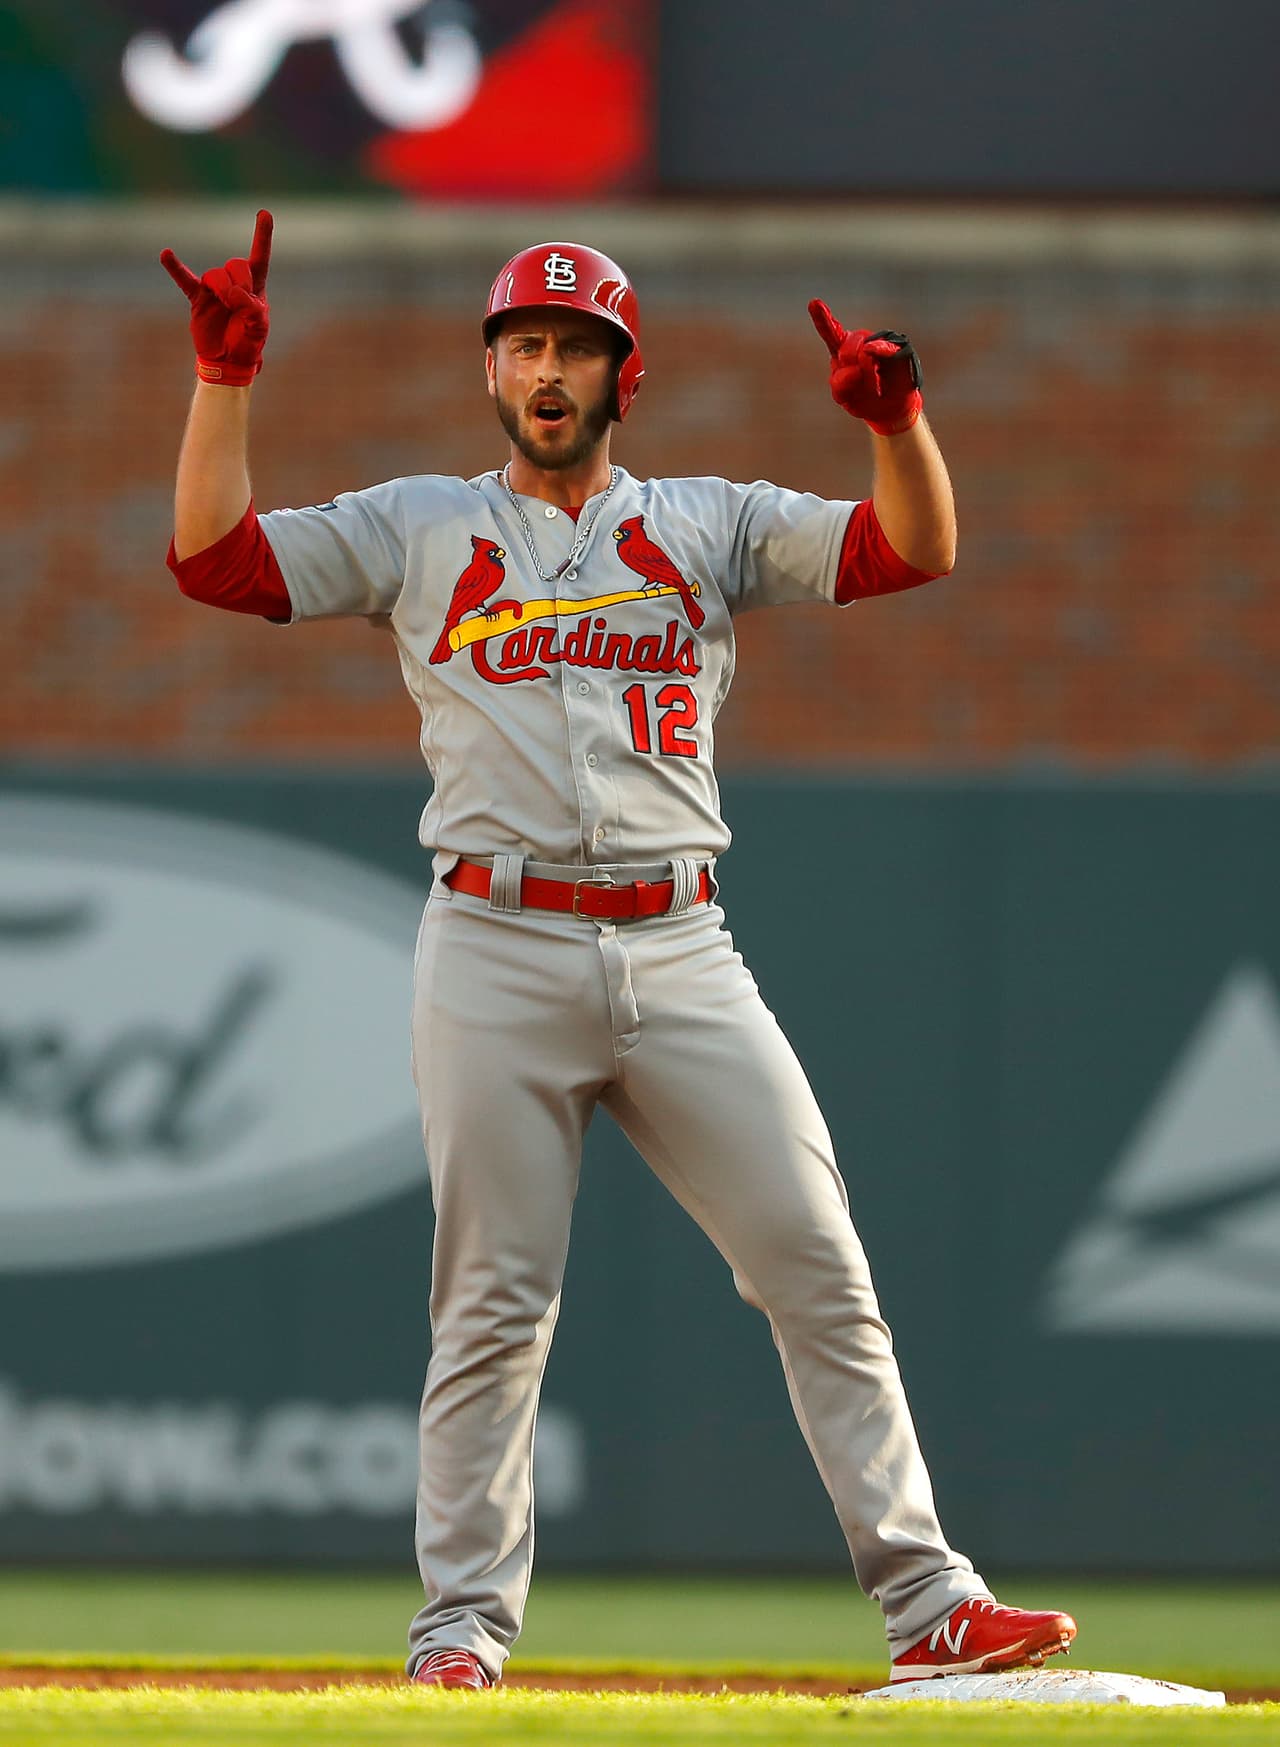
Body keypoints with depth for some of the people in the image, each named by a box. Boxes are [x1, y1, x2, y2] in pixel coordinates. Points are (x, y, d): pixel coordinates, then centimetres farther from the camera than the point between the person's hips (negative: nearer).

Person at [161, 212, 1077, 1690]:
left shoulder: (711, 524, 15)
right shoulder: (419, 529, 13)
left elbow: (916, 551, 4)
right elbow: (213, 558, 5)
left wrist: (899, 423, -15)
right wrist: (226, 377, -4)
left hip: (682, 956, 1)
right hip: (499, 948, -1)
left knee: (821, 1275, -4)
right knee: (494, 1300, -2)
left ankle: (927, 1609, -3)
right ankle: (463, 1619, 5)